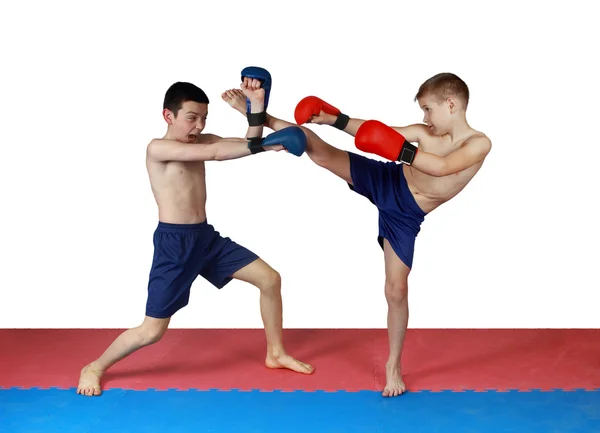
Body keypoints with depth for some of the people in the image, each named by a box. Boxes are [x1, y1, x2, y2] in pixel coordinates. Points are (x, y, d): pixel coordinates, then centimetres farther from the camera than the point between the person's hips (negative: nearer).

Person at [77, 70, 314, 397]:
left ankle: (275, 354, 22)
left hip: (206, 236, 8)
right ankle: (94, 368, 18)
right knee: (152, 331, -5)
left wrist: (256, 106, -15)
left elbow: (247, 145, -2)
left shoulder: (200, 142, 8)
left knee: (270, 279, 5)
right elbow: (214, 154, -28)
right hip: (174, 242, -8)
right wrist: (265, 145, -31)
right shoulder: (158, 148, -15)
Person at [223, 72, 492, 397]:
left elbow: (441, 167, -32)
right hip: (385, 181, 3)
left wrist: (400, 150, -40)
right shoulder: (424, 133, -1)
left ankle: (393, 365, 17)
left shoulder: (479, 144, -15)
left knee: (397, 290, 0)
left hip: (405, 216, -3)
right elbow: (376, 132, 6)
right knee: (319, 152, -8)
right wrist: (334, 119, 3)